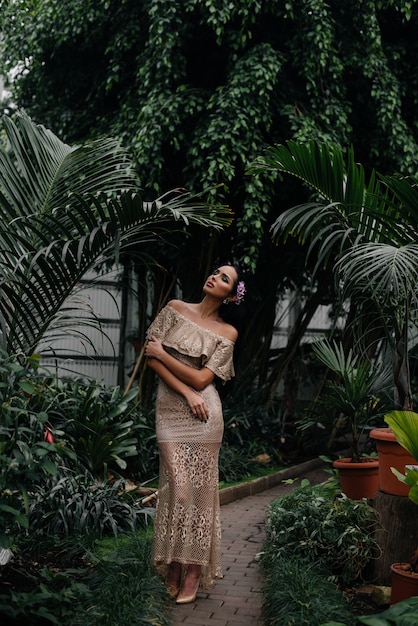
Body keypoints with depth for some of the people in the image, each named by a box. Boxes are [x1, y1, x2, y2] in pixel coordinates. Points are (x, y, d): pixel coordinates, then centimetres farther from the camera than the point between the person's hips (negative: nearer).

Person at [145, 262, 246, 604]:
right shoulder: (175, 309, 8)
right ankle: (173, 569, 9)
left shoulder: (227, 332, 4)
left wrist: (163, 353, -5)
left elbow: (201, 379, -6)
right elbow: (151, 358, 1)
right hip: (170, 408, 1)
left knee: (200, 488, 1)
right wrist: (186, 393, -8)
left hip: (204, 413, 0)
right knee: (178, 486, -4)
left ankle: (193, 572, 9)